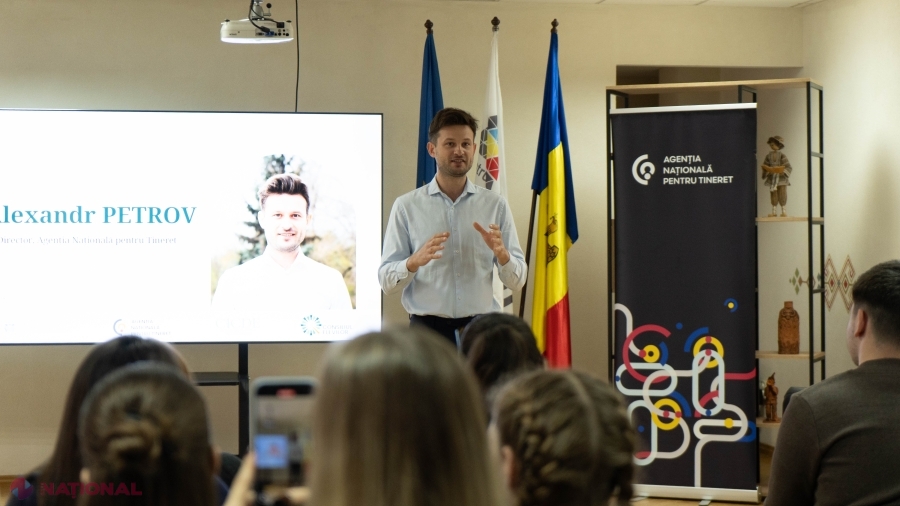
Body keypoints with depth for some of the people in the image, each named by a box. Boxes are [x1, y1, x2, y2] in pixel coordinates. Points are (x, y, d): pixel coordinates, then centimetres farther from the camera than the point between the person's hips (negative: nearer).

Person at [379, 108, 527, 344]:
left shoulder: (495, 205, 8)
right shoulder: (407, 206, 3)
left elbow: (517, 280, 7)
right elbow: (387, 281, -1)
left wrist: (501, 254, -15)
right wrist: (415, 261, -21)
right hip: (428, 326, -1)